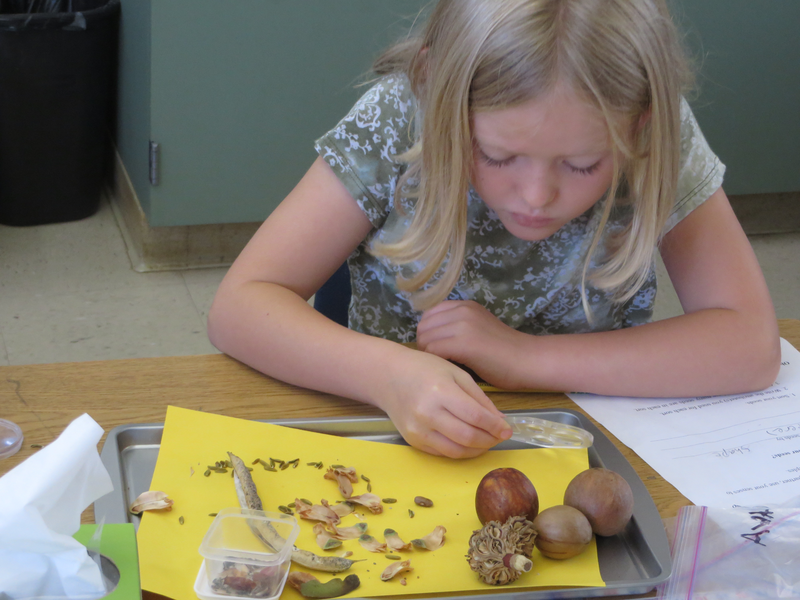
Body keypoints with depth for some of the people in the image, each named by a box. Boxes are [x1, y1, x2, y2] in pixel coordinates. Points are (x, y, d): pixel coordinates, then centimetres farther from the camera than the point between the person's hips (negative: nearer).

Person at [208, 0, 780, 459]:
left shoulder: (661, 140, -15)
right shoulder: (396, 122, -17)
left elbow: (751, 344, -19)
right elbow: (239, 306, -17)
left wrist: (526, 357, -24)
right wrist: (389, 373, -34)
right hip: (401, 450, 0)